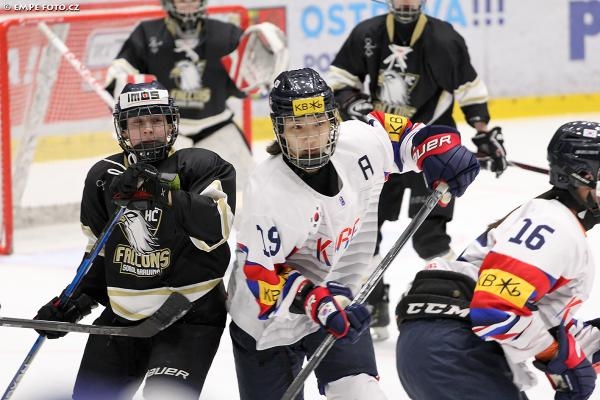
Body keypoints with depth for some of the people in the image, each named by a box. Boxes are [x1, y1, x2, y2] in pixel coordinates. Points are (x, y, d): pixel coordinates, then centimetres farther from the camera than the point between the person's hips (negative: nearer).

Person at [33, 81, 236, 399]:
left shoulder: (200, 166, -7)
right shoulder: (103, 176, 7)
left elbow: (216, 229, -25)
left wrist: (160, 192, -29)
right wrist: (75, 301, 9)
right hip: (121, 315, 6)